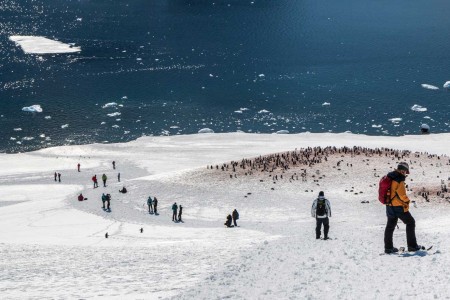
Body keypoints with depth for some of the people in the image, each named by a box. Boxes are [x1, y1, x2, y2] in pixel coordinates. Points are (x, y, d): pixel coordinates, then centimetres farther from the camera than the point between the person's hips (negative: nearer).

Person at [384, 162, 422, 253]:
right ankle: (412, 246, 9)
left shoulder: (390, 177, 5)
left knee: (390, 226, 16)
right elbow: (402, 195, -21)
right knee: (410, 222, 8)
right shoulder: (399, 180, -21)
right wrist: (407, 201, -4)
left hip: (389, 206, 8)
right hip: (399, 207, -8)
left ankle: (388, 247, 20)